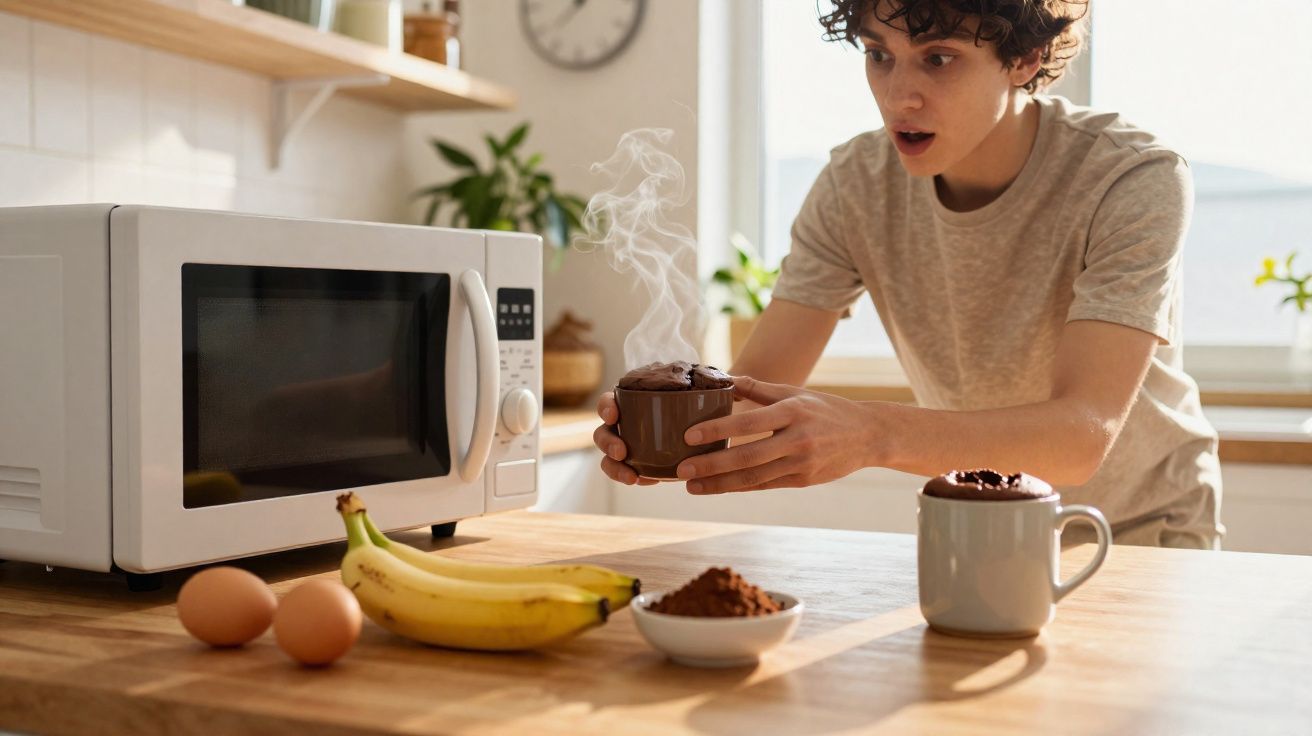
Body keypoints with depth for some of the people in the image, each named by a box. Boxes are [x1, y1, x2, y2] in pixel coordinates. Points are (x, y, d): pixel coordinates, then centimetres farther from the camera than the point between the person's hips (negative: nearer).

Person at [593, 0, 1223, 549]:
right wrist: (677, 424, -39)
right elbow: (756, 384, -15)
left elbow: (1082, 435, -36)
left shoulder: (1134, 182, -24)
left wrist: (870, 433, -53)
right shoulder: (856, 186, -12)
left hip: (1140, 534, -2)